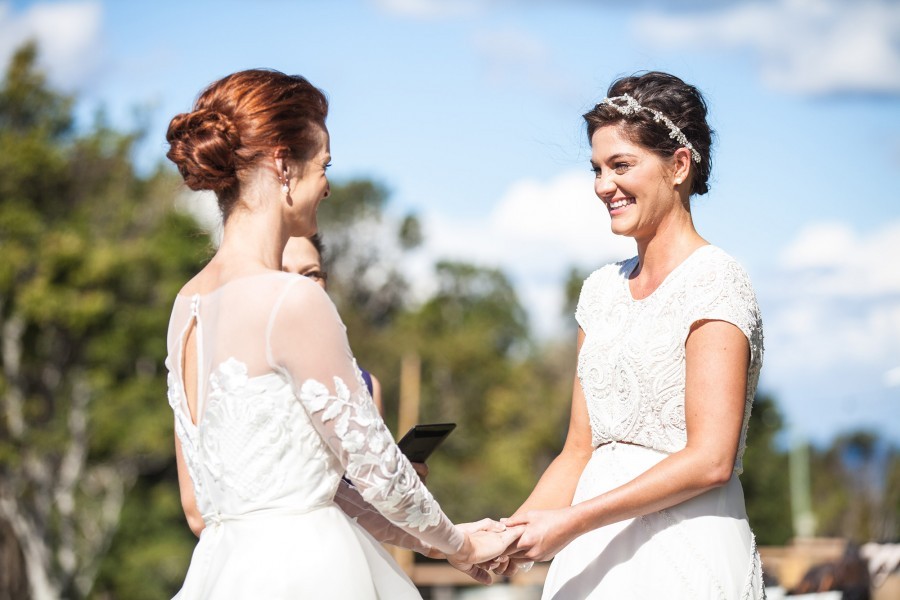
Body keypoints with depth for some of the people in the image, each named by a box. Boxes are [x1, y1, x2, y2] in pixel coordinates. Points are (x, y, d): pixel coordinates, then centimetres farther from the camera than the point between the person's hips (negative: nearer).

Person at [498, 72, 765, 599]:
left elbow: (710, 461, -17)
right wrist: (517, 533, -4)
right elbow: (580, 452, 12)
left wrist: (570, 522, -18)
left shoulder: (714, 283, -8)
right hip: (595, 554, 6)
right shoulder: (603, 289, 13)